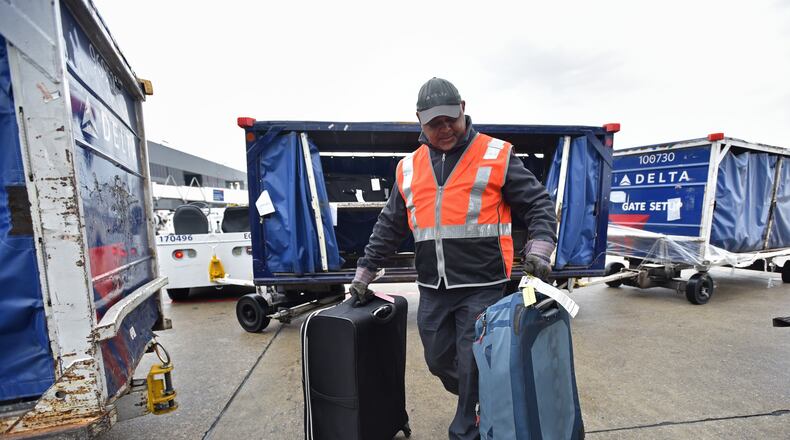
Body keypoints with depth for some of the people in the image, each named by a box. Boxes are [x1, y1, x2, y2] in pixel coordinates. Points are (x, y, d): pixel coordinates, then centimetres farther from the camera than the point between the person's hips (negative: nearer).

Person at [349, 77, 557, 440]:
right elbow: (389, 226, 14)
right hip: (432, 289, 5)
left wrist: (539, 249, -19)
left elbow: (537, 204, -1)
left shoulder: (496, 156, -3)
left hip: (482, 286, -4)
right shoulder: (409, 168, 9)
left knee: (472, 367, 4)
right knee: (439, 362, 17)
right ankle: (480, 403, 47)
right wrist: (364, 272, 14)